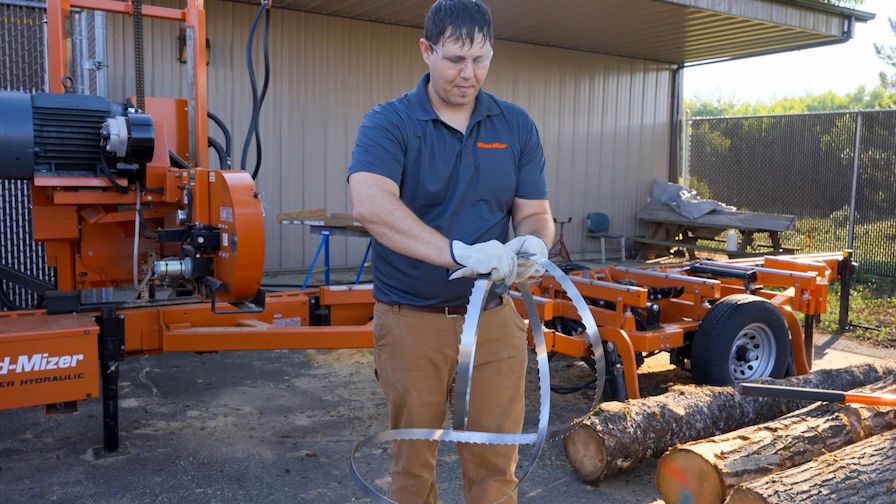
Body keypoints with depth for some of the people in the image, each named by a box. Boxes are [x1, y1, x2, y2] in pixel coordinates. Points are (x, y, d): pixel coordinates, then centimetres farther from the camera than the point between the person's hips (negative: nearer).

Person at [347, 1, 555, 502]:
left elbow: (536, 212, 5)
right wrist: (459, 253, -36)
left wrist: (533, 241, -20)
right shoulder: (388, 122, -9)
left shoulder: (516, 126, 4)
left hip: (495, 318, 3)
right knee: (413, 458, 14)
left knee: (496, 461, 10)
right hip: (411, 320, -2)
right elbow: (369, 204, -27)